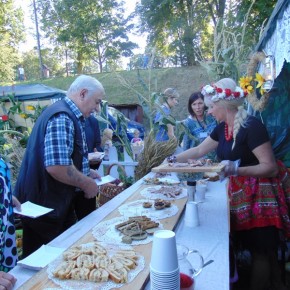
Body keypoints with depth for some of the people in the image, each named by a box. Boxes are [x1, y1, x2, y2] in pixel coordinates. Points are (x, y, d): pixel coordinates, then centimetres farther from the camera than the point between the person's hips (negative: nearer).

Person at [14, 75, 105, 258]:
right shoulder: (62, 118, -22)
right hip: (44, 208, -10)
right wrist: (87, 184, -17)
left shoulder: (70, 116, 12)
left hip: (59, 204, 10)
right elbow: (56, 166, -32)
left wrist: (86, 172, 11)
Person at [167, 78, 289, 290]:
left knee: (260, 250, 4)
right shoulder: (223, 128, 3)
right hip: (241, 192, 7)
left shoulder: (252, 126, -21)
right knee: (265, 249, 18)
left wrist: (235, 169, -33)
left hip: (261, 195, -7)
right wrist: (174, 159, 9)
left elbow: (271, 167, -23)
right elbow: (199, 150, 12)